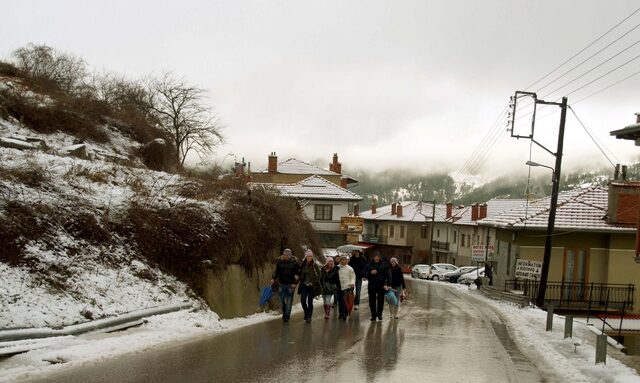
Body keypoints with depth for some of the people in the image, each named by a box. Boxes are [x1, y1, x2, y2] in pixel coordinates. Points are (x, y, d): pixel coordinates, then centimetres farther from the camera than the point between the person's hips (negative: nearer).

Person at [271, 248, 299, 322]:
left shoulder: (294, 263, -3)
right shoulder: (280, 262, 1)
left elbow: (298, 273, 2)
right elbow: (276, 272, 8)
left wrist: (295, 283, -8)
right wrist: (273, 278, -7)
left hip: (290, 285, -2)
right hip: (282, 284, 2)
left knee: (289, 302, 1)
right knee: (282, 301, 7)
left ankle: (287, 316, 11)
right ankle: (284, 313, 29)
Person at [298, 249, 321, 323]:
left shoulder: (314, 265, -7)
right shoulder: (302, 264, 4)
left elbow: (319, 274, -6)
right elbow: (300, 273, 15)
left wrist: (314, 281, -11)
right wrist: (301, 280, 1)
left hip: (312, 286, -3)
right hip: (304, 285, 3)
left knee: (310, 301, 0)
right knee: (303, 300, -2)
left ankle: (309, 316, 9)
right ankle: (306, 313, 22)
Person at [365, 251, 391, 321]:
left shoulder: (384, 265, -1)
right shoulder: (369, 265, 4)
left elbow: (388, 275, -4)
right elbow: (364, 273, 5)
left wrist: (387, 284, -15)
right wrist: (370, 273, -14)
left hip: (381, 286, -1)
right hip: (372, 286, 1)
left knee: (380, 301, 4)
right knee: (372, 301, 5)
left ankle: (379, 314, 19)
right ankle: (373, 315, 15)